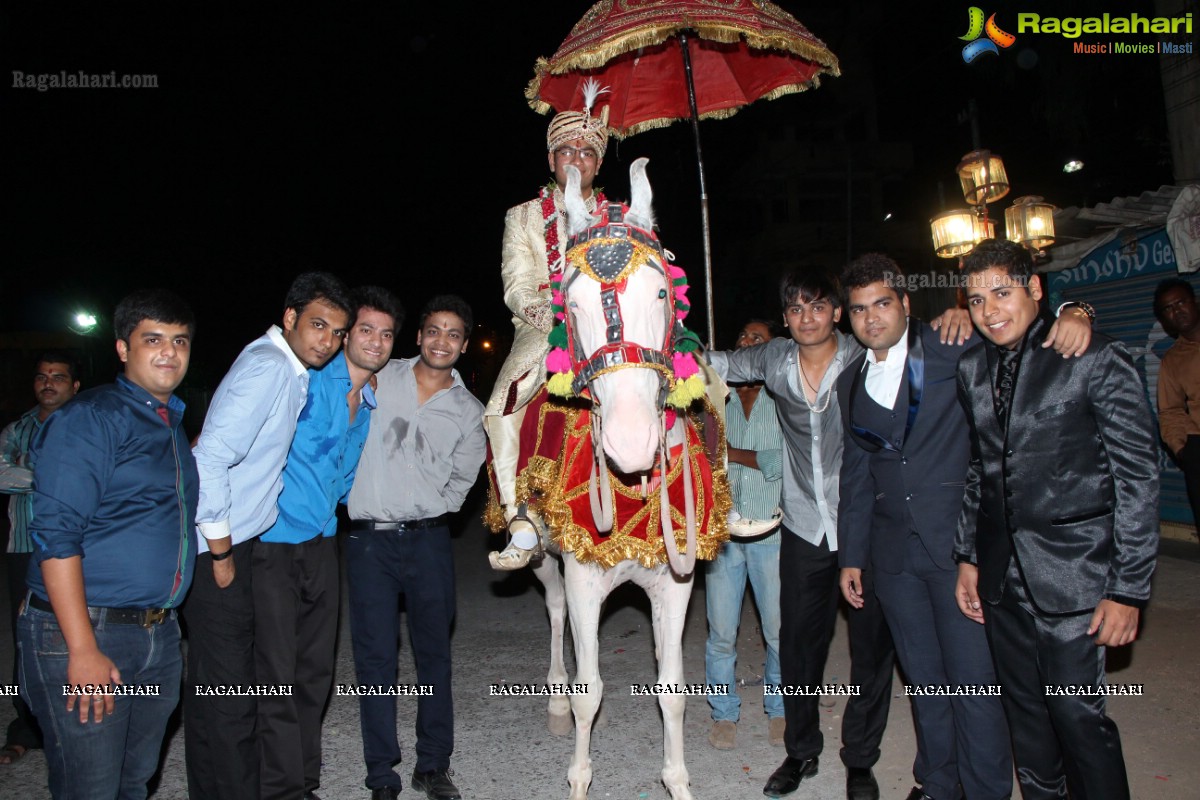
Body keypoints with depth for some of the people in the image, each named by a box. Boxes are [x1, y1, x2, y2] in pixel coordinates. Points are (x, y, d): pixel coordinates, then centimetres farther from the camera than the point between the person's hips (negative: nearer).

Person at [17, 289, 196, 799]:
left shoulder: (174, 426, 13)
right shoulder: (88, 420, -11)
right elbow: (57, 536, -18)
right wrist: (84, 650, -21)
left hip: (159, 636, 7)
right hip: (86, 631, -7)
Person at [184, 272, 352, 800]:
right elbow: (208, 460, -25)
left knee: (216, 690, 18)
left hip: (239, 542, 10)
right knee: (227, 696, -3)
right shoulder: (267, 366, -18)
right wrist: (221, 554, -17)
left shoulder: (291, 370, 10)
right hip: (218, 549, -9)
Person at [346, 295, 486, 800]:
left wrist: (430, 513, 2)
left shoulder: (469, 412, 5)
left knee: (434, 653, 9)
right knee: (376, 658, 4)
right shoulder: (379, 380, 4)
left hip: (428, 539, 1)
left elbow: (462, 479, 10)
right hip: (369, 539, -1)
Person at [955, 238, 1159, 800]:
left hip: (1073, 573, -5)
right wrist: (968, 557, 12)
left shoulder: (1097, 360, -6)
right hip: (1002, 575, 5)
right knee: (1025, 713, 14)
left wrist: (1128, 588, -10)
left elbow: (1137, 477, -7)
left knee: (1078, 715, -1)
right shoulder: (972, 370, 9)